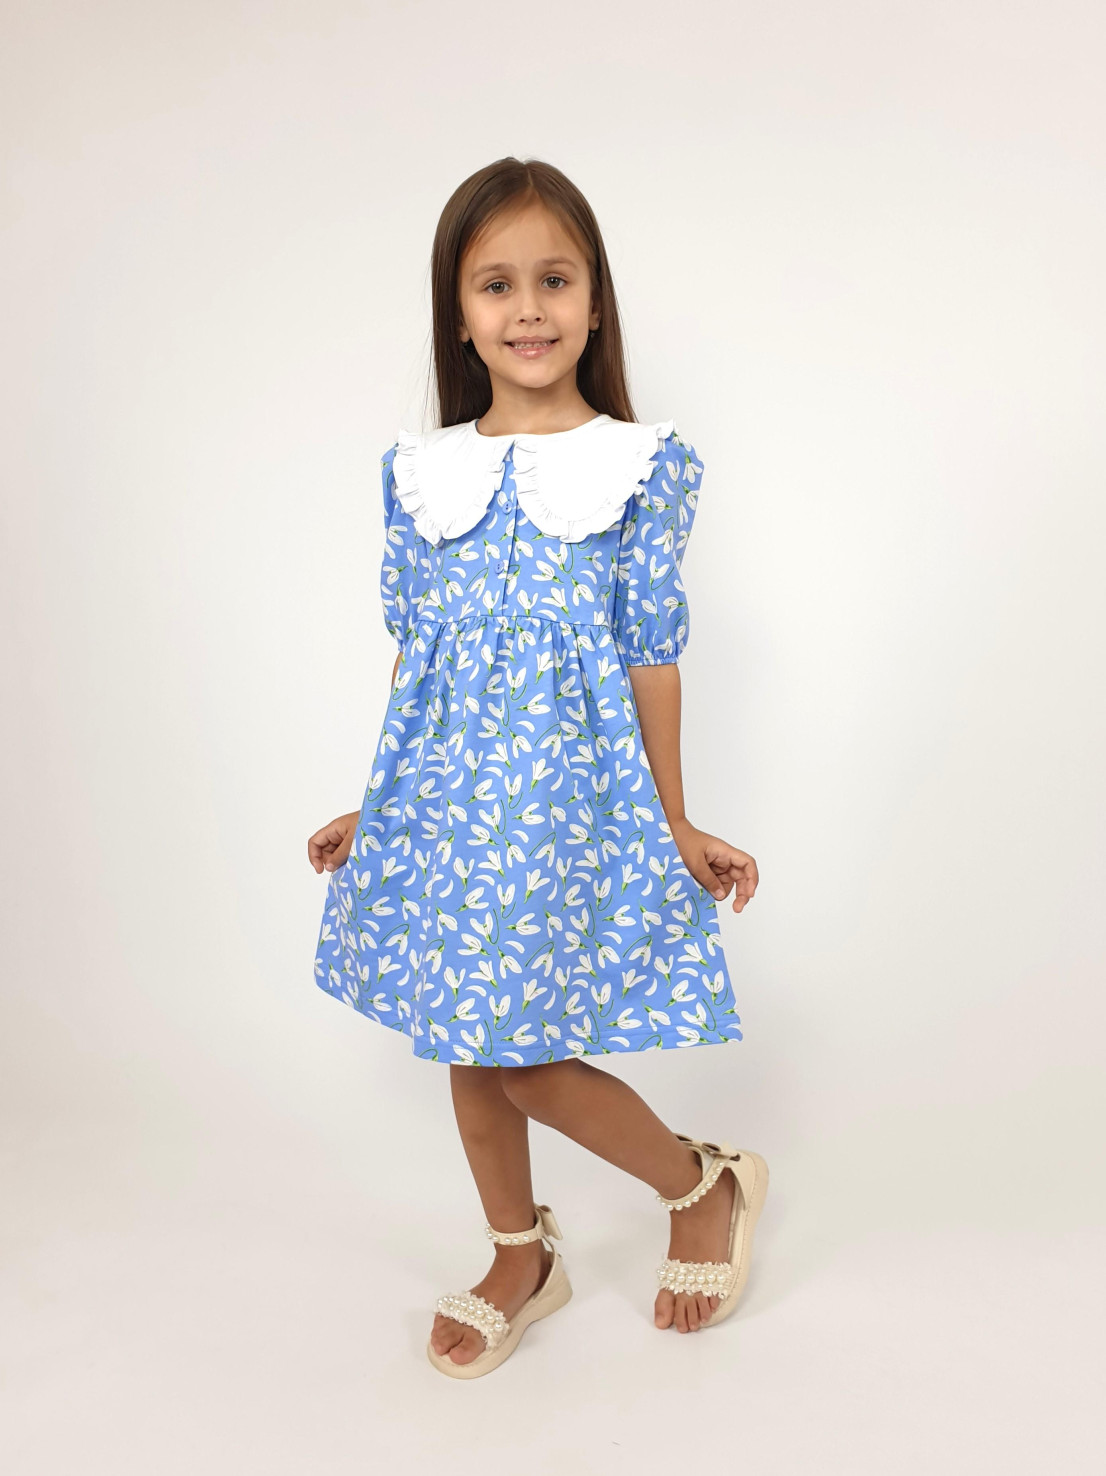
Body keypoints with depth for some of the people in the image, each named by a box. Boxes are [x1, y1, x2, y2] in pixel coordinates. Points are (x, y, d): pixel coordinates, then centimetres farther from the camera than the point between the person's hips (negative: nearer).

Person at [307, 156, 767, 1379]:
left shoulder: (640, 466, -3)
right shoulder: (421, 471, 5)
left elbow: (650, 657, -2)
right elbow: (414, 652, 10)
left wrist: (676, 829, 0)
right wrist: (381, 808, 12)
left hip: (568, 787, -4)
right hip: (448, 790, 5)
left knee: (520, 1054, -4)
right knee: (469, 1042, 13)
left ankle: (706, 1184, 23)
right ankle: (519, 1258, 36)